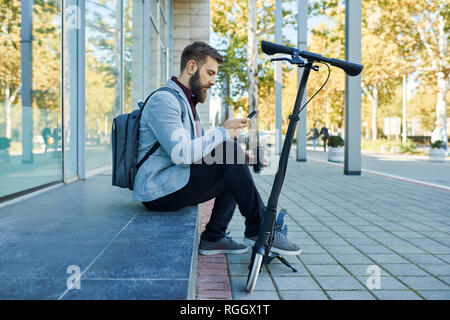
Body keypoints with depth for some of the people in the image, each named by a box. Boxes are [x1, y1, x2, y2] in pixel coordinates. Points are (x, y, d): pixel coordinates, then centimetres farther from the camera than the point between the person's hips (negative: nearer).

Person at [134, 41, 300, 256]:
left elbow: (200, 148, 17)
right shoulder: (163, 99, -13)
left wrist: (240, 157, 1)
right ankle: (259, 230, -13)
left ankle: (213, 237, 5)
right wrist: (223, 132, -15)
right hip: (157, 192, -10)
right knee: (229, 150, -21)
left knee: (235, 168, 10)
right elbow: (181, 154, -25)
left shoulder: (186, 101, 20)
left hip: (173, 186, 10)